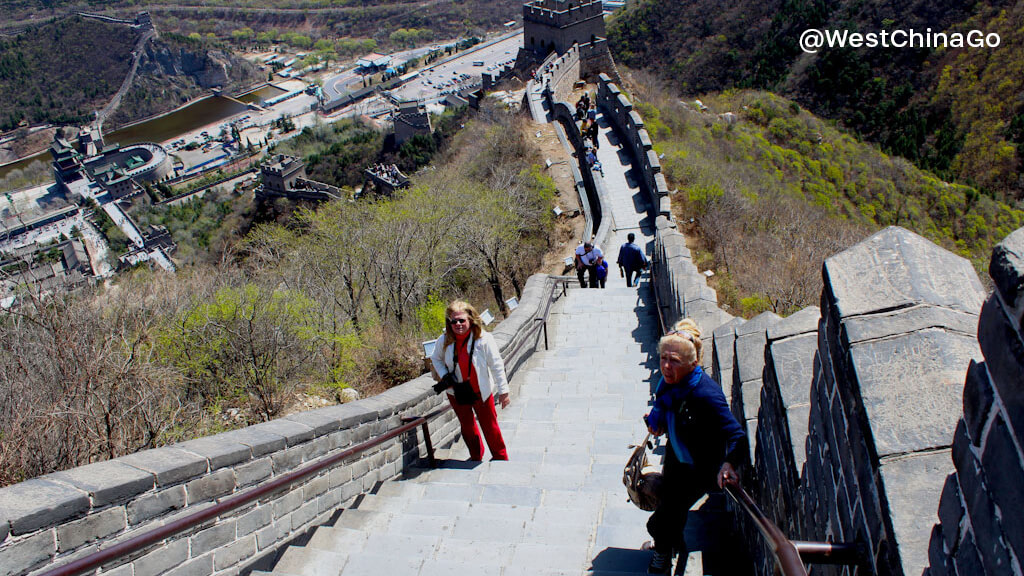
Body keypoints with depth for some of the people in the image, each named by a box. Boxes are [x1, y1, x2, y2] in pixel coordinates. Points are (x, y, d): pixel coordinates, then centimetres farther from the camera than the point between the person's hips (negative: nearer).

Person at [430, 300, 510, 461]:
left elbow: (496, 365, -14)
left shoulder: (484, 339, -21)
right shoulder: (444, 340, -13)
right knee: (466, 425, 20)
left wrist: (503, 390, -11)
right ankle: (476, 456, 42)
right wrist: (443, 375, -9)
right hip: (456, 392, 3)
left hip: (480, 391, -3)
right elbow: (436, 359, 8)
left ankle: (500, 457, 31)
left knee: (489, 424, 9)